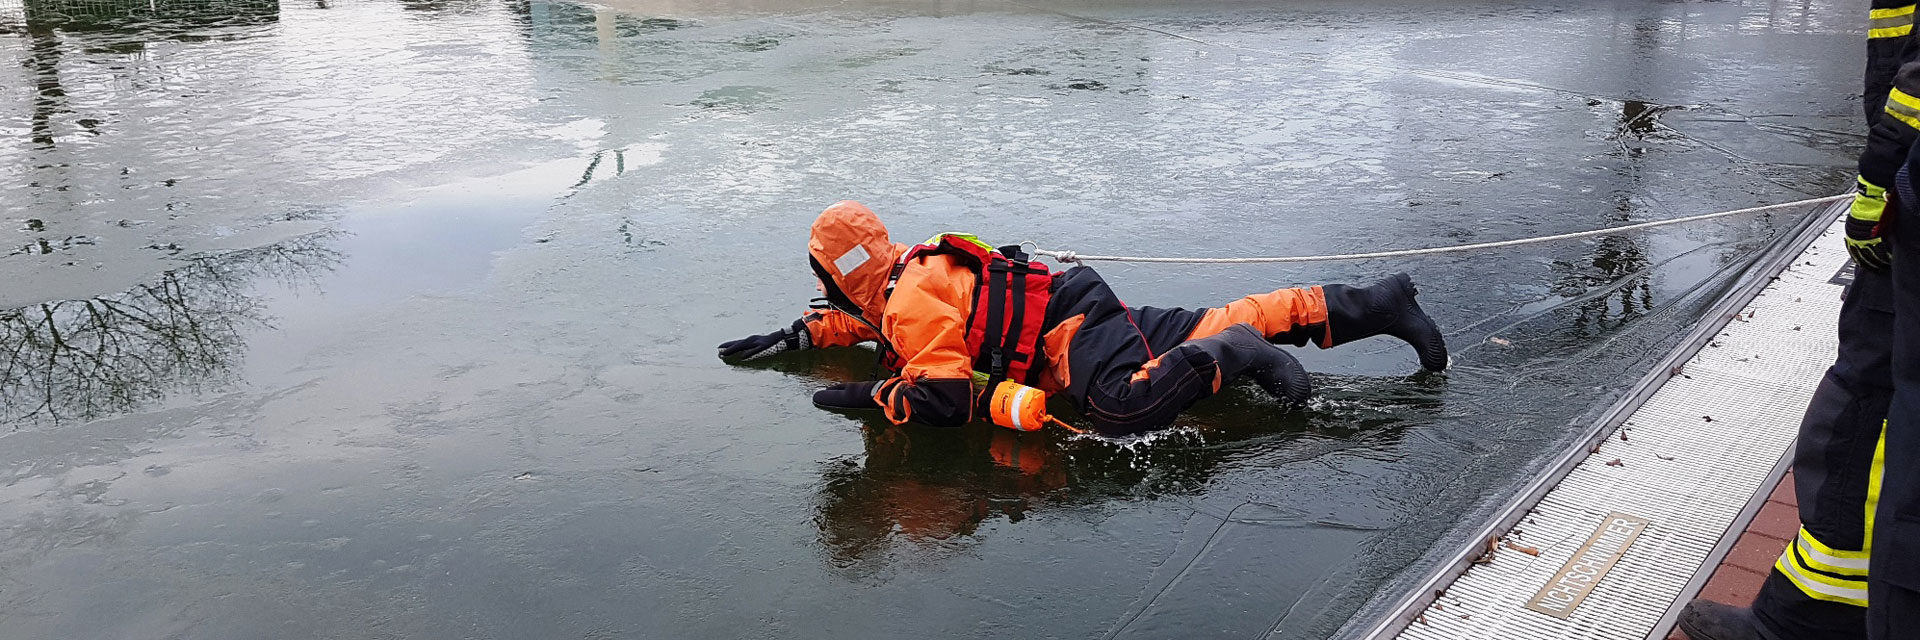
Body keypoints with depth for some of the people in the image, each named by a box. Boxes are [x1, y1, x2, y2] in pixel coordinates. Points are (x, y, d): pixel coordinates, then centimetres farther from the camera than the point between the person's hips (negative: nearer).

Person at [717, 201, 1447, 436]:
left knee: (1129, 407, -37)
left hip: (1071, 328, -9)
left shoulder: (913, 299, -18)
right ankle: (1378, 302, 7)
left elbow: (947, 399, -25)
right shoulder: (902, 270, 11)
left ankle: (1235, 355, -19)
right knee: (1211, 326, 7)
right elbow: (860, 321, 33)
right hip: (1078, 311, 9)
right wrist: (791, 338, 26)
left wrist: (870, 395, -13)